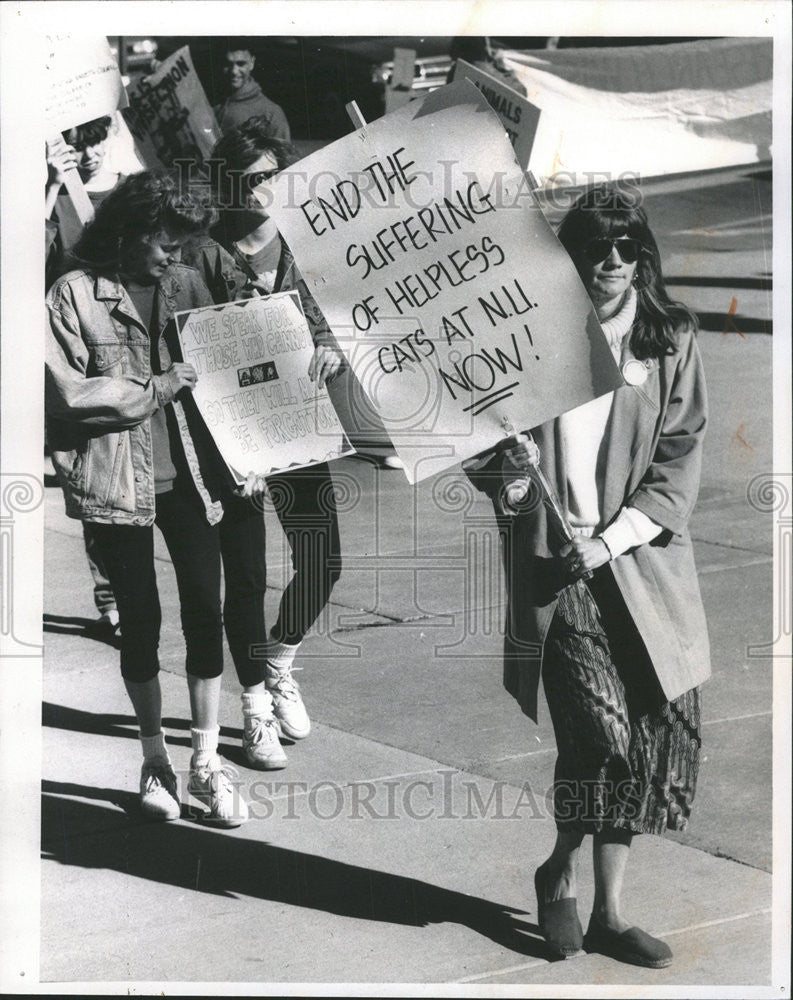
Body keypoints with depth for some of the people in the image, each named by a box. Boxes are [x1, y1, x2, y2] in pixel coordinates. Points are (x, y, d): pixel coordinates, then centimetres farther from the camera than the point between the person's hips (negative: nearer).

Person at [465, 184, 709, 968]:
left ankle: (606, 910, 18)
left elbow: (680, 460, 1)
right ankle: (560, 869, 16)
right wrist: (504, 469, -14)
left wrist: (613, 538, -11)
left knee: (653, 732, 2)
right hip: (554, 561, -2)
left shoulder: (670, 341, 5)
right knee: (606, 733, -12)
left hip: (641, 560, 3)